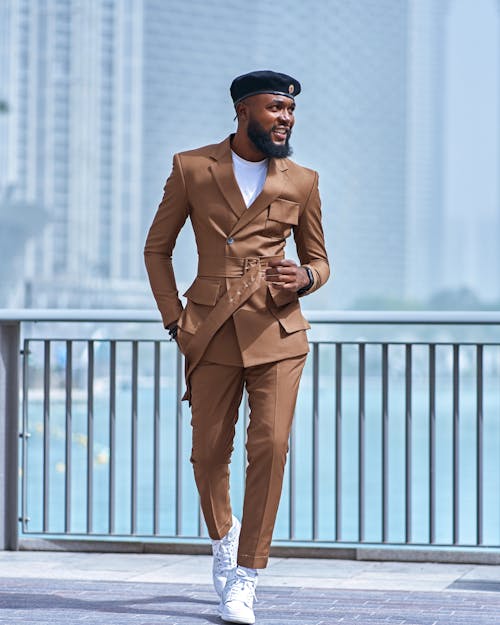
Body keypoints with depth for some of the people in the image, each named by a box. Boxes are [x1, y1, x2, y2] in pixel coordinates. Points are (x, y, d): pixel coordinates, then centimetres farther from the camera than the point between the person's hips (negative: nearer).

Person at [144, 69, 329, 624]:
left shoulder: (301, 182, 7)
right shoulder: (191, 169, 4)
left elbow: (318, 259, 16)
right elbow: (157, 247, 11)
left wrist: (305, 278, -8)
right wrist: (174, 319, 2)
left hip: (278, 332, 0)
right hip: (212, 332, 0)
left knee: (270, 446, -12)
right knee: (208, 453, 5)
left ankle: (244, 579, -5)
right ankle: (223, 536, 36)